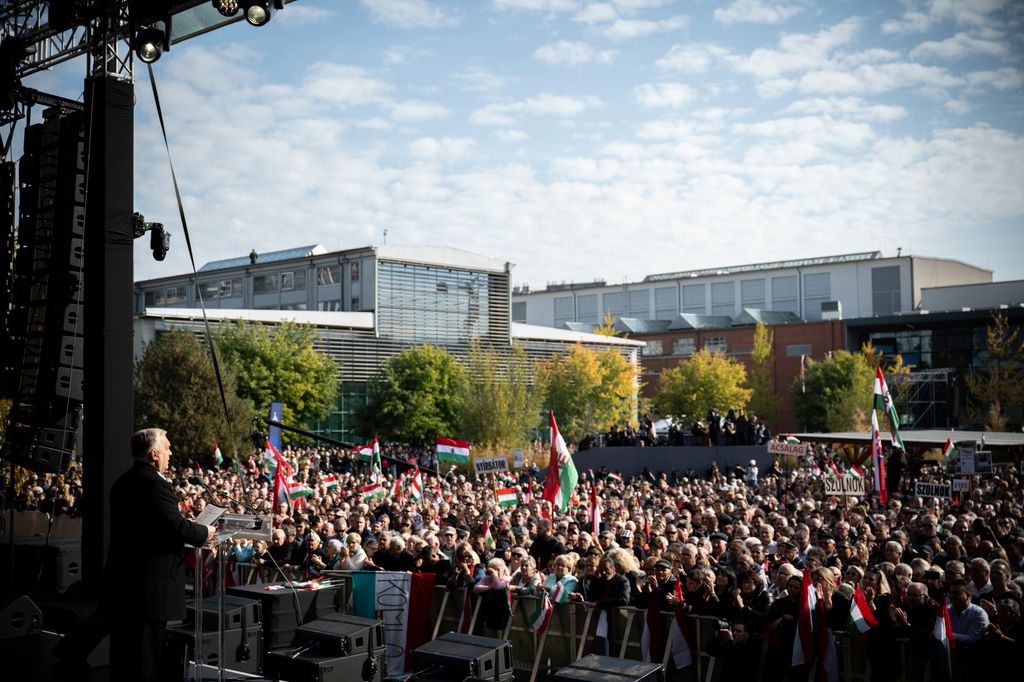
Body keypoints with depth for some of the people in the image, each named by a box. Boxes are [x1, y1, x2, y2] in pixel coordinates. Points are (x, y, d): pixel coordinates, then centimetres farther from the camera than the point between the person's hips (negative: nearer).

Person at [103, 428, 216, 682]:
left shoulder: (124, 482, 13)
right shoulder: (154, 484, -18)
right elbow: (176, 525, -24)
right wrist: (204, 533, -5)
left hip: (122, 582, 10)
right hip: (148, 587, -10)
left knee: (124, 655, 16)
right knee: (145, 659, -2)